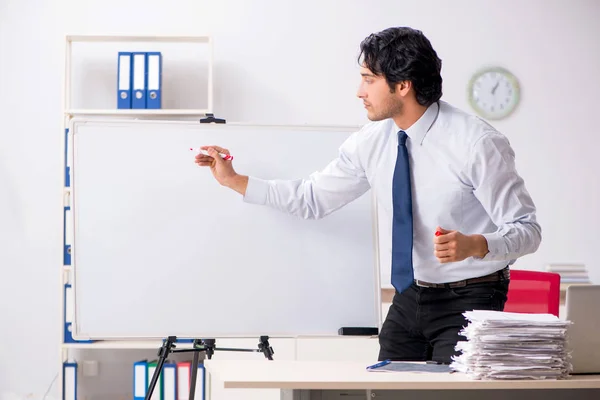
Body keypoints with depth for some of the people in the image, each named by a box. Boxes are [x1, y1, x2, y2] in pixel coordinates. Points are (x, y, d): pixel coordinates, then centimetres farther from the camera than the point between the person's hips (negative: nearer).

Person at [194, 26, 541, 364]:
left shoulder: (477, 143, -19)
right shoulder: (373, 140, -1)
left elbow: (527, 230, -16)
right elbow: (314, 198, 11)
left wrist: (473, 245, -35)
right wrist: (233, 180, 8)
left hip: (467, 301, -6)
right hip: (409, 299, 6)